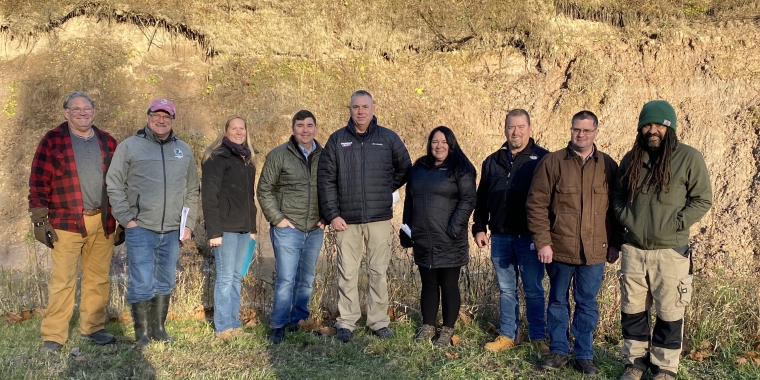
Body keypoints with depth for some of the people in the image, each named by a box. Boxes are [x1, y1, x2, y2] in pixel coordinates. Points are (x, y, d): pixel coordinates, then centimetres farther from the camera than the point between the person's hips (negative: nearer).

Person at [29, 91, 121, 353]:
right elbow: (39, 182, -4)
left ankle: (92, 328, 22)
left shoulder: (107, 142, 10)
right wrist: (40, 220, -9)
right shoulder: (53, 140, -2)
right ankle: (53, 336, 10)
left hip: (103, 222, 4)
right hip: (67, 222, -4)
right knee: (62, 281, 1)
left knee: (99, 279, 10)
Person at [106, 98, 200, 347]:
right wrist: (126, 219, -8)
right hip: (140, 229, -4)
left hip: (172, 231, 4)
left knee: (165, 283, 13)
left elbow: (192, 192, 14)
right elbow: (114, 185, -1)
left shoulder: (184, 150, 11)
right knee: (142, 283, -2)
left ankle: (158, 329, 26)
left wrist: (189, 223, 8)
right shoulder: (130, 146, 0)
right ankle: (142, 333, 13)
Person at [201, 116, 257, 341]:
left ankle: (234, 324, 16)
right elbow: (209, 196, -12)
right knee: (225, 277, -3)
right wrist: (214, 231, -18)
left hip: (244, 229, 7)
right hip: (226, 228, -7)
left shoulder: (246, 159, 17)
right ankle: (223, 328, 5)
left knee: (237, 277, 10)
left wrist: (253, 227, 16)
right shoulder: (217, 158, -6)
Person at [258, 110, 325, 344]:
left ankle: (298, 321, 28)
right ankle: (278, 326, 9)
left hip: (315, 230, 4)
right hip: (288, 228, -4)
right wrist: (277, 218, -9)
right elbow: (264, 190, -3)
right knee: (286, 279, -4)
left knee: (307, 279, 13)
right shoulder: (278, 155, -3)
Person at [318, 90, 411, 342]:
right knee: (347, 272, 5)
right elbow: (326, 180, 1)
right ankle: (346, 322, 16)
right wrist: (332, 214, -4)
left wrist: (385, 190, 7)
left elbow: (404, 168, 14)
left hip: (379, 218, 0)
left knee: (379, 271, 7)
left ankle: (379, 321, 18)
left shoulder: (388, 138, 4)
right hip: (347, 219, 0)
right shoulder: (337, 140, 4)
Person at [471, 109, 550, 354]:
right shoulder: (493, 162, 11)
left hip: (530, 237, -4)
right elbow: (481, 199, 15)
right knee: (506, 290, 13)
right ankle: (507, 335, 24)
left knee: (533, 290, 5)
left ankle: (538, 338, 18)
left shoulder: (542, 159, -2)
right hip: (500, 237, 4)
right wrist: (479, 228, 8)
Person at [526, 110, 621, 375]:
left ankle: (584, 355, 25)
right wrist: (542, 242, -11)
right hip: (559, 248, -1)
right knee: (558, 301, 13)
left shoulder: (608, 166, 3)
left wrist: (615, 244, 5)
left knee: (587, 304, 11)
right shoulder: (552, 162, -4)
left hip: (594, 251, 1)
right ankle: (558, 351, 28)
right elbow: (537, 204, -7)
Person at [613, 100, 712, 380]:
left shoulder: (689, 158, -5)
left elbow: (702, 199, -3)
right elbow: (618, 195, 16)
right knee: (632, 309, 11)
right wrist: (625, 219, 0)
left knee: (669, 312, 5)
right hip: (633, 249, 4)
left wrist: (676, 225, -12)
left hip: (670, 251, -4)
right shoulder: (631, 159, 7)